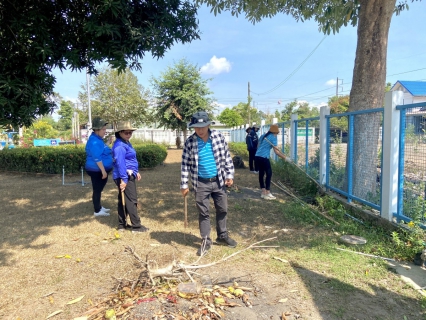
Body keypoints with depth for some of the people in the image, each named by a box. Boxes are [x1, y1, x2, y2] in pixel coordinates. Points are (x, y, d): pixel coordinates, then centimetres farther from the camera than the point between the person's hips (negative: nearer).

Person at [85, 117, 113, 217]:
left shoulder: (98, 139, 13)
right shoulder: (95, 141, -21)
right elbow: (97, 158, -25)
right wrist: (103, 171, -24)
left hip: (100, 170, 10)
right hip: (97, 170, -10)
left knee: (99, 189, 18)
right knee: (97, 190, -1)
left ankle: (99, 207, 30)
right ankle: (97, 211, 9)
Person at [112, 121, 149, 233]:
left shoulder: (126, 143, 15)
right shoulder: (120, 146, -18)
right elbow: (120, 163, -24)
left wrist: (136, 172, 20)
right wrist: (123, 179, -26)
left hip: (129, 175, 10)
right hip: (125, 177, -10)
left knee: (123, 201, 14)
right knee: (132, 201, -5)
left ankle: (122, 224, 23)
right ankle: (136, 226, 2)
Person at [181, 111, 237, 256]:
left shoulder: (218, 136, -6)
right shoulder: (190, 142, -11)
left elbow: (227, 156, 3)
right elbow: (185, 164, -6)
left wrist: (229, 175, 0)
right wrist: (184, 184, -7)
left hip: (218, 180, 3)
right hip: (201, 183, -2)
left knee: (222, 209, 15)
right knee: (203, 213, 7)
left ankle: (222, 236, 35)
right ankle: (205, 241, 21)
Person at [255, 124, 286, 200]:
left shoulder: (263, 136, 18)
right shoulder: (273, 137, -4)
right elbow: (276, 151, -9)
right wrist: (284, 157, -4)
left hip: (257, 156, 8)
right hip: (264, 157, -8)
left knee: (261, 174, 11)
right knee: (269, 174, 0)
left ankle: (263, 193, 16)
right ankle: (267, 194, 0)